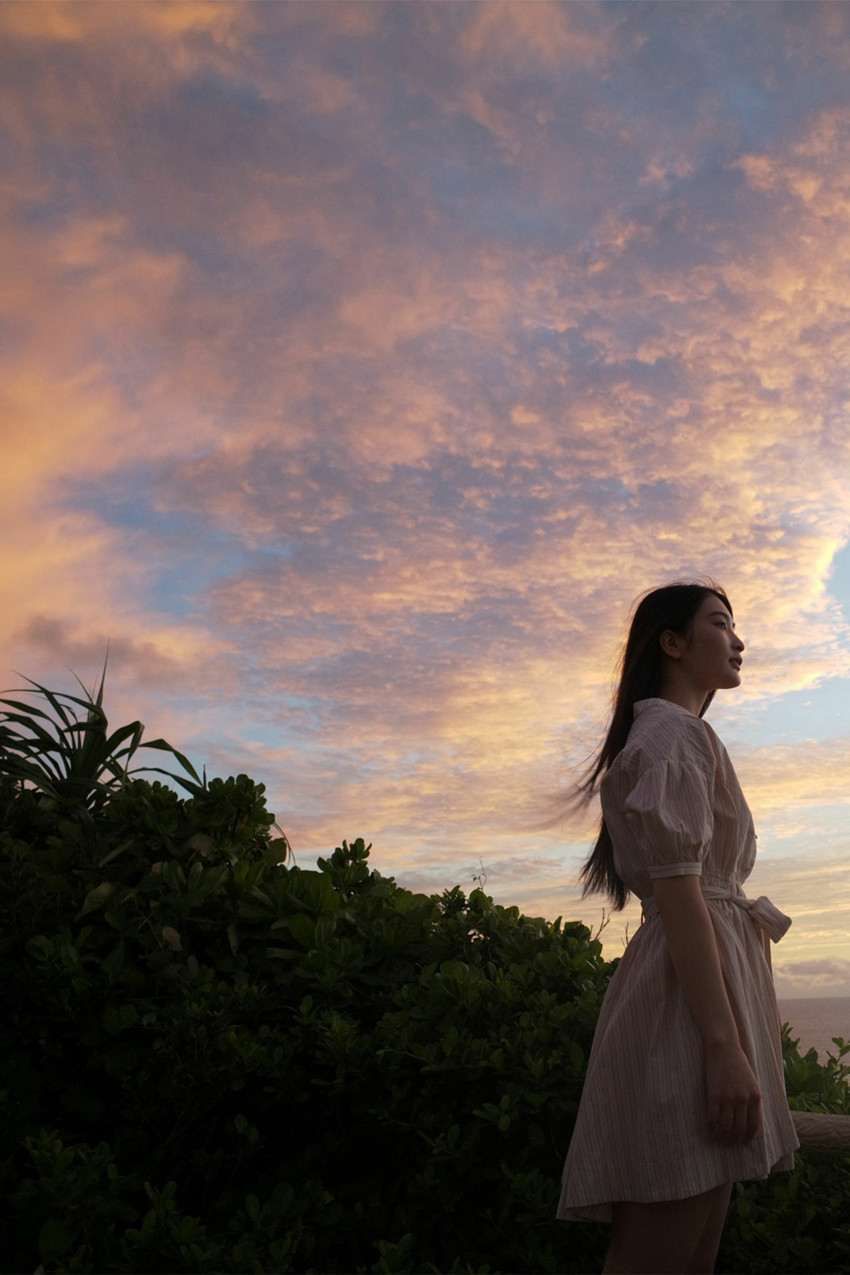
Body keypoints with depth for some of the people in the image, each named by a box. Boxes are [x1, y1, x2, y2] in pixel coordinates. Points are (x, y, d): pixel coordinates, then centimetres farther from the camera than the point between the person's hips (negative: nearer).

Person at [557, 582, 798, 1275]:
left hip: (709, 977, 10)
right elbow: (678, 892, -17)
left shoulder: (677, 735, 24)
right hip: (694, 990, -10)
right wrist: (724, 1045, -22)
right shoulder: (674, 732, -7)